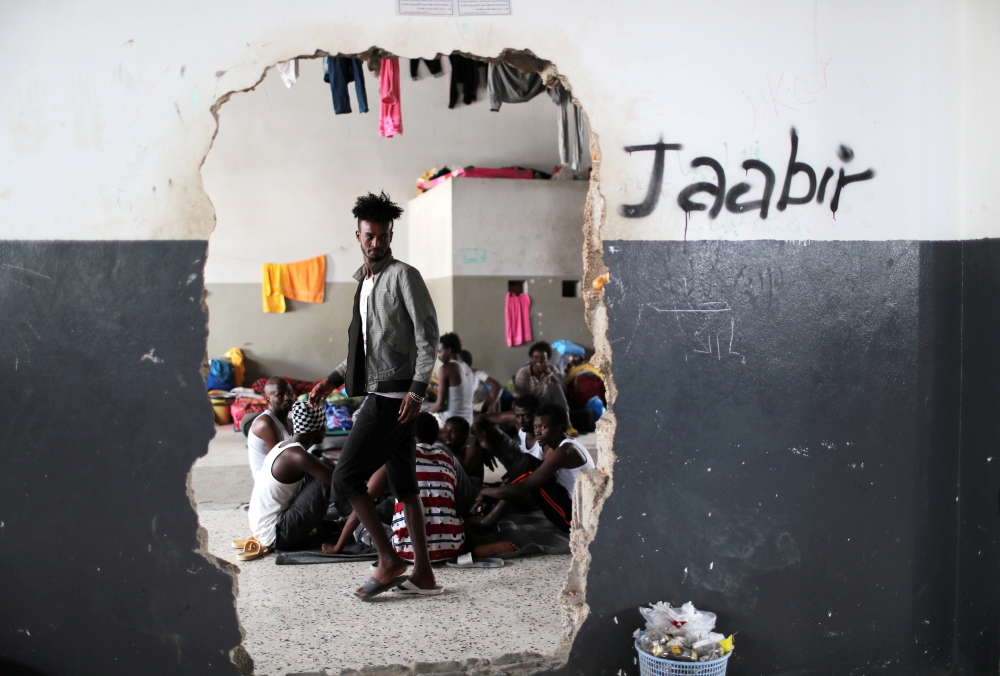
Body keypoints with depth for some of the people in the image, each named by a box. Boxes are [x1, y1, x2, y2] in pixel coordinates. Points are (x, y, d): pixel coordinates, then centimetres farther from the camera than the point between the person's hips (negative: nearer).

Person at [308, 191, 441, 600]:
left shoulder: (403, 276, -7)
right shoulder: (364, 282, 19)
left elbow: (427, 335, -13)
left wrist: (418, 388, -20)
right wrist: (334, 380, 16)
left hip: (393, 396, -9)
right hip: (379, 393, 9)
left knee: (346, 477, -9)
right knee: (403, 484, 9)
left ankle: (389, 560, 0)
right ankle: (423, 574, 15)